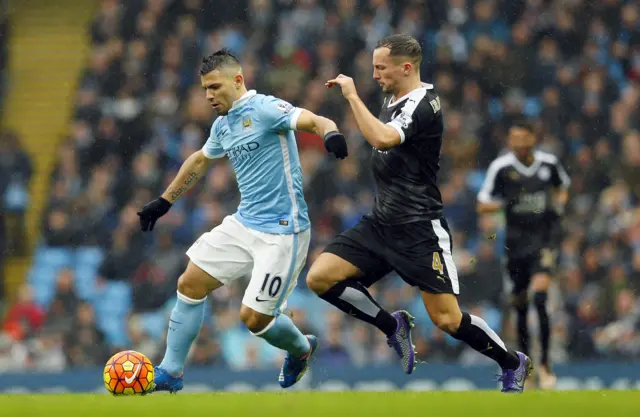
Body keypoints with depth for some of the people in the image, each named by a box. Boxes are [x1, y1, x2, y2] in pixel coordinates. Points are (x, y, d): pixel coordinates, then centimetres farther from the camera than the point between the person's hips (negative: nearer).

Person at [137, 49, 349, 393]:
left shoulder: (264, 109, -14)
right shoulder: (222, 125, 12)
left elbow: (315, 121, -28)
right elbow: (200, 161, 31)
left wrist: (330, 132, -51)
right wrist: (164, 202, 36)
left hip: (281, 231, -8)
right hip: (244, 223, 8)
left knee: (254, 318, -8)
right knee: (190, 284, 4)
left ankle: (300, 349, 24)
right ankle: (170, 372, 15)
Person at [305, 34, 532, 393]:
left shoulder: (422, 105, -17)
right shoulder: (394, 99, 11)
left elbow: (382, 139, -34)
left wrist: (352, 95, -26)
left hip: (420, 229, -8)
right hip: (381, 224, 8)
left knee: (447, 319, -8)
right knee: (320, 277, -8)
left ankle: (513, 363, 15)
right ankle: (394, 327, 8)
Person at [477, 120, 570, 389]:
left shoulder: (549, 163, 0)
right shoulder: (501, 167, -4)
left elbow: (563, 186, 22)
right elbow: (482, 205, 0)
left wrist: (559, 203, 1)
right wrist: (505, 203, -18)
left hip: (544, 238, -1)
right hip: (516, 242, 1)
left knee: (540, 298, -18)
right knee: (520, 306, 6)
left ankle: (544, 363, -11)